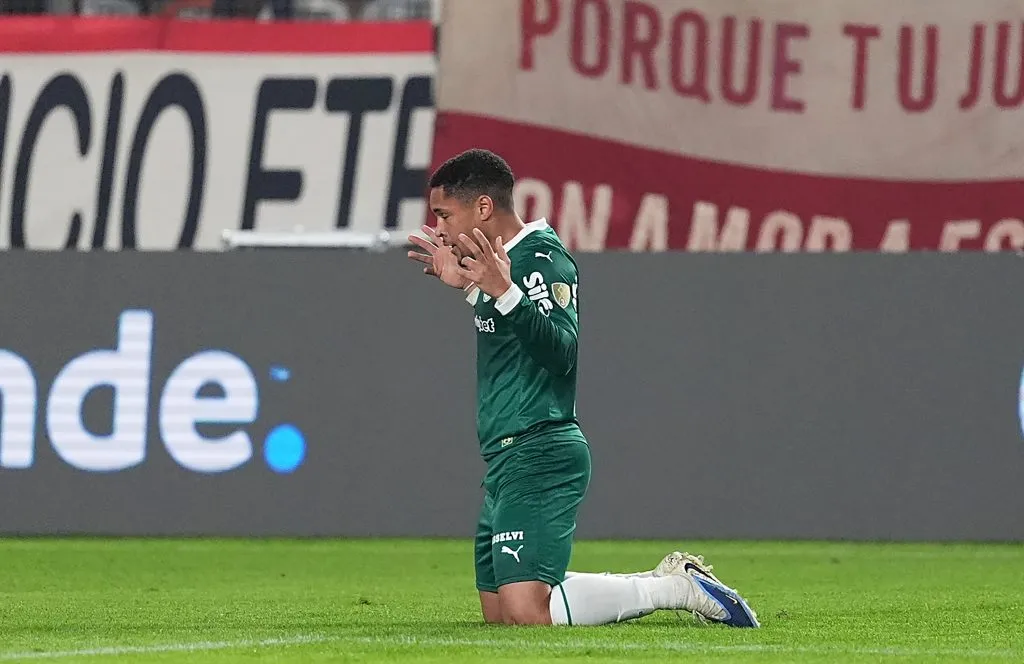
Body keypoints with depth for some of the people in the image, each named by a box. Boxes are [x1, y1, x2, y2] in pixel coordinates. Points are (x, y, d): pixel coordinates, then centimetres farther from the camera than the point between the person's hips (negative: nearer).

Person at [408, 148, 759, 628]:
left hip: (538, 458, -11)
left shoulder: (541, 258, -14)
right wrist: (468, 287, 29)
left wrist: (504, 293, -38)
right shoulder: (509, 258, 16)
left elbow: (562, 352, -27)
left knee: (525, 613, -21)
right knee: (498, 612, 10)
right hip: (506, 460, 11)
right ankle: (672, 580, 16)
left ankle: (679, 588, -6)